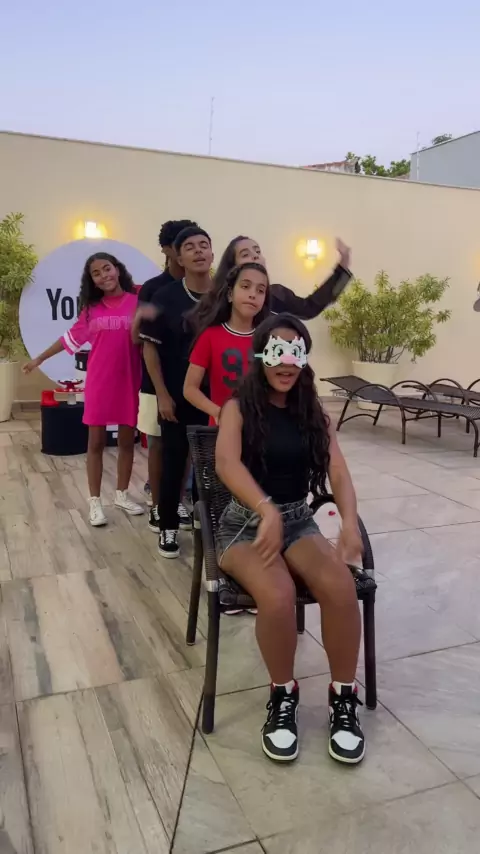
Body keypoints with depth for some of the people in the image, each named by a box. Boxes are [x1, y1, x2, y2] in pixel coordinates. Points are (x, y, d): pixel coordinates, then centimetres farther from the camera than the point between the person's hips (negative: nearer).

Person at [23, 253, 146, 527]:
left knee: (127, 439, 10)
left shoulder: (137, 301, -4)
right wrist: (39, 359, 21)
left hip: (130, 382, -1)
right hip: (99, 383, 1)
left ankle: (122, 494, 27)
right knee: (96, 442, 6)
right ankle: (95, 501, 16)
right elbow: (73, 337, 16)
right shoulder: (92, 307, 5)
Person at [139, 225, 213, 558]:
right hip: (176, 397, -1)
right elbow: (150, 347, -4)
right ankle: (168, 528, 22)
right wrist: (162, 394, -8)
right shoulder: (165, 298, -6)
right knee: (173, 462, 7)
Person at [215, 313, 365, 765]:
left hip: (298, 521, 3)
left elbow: (338, 472, -4)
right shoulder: (238, 407, -5)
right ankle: (282, 694, -4)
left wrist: (350, 522, -24)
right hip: (245, 525, -3)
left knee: (340, 585, -27)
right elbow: (226, 463, -23)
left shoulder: (313, 412, 6)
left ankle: (343, 696, -6)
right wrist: (268, 512, -39)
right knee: (278, 596, -32)